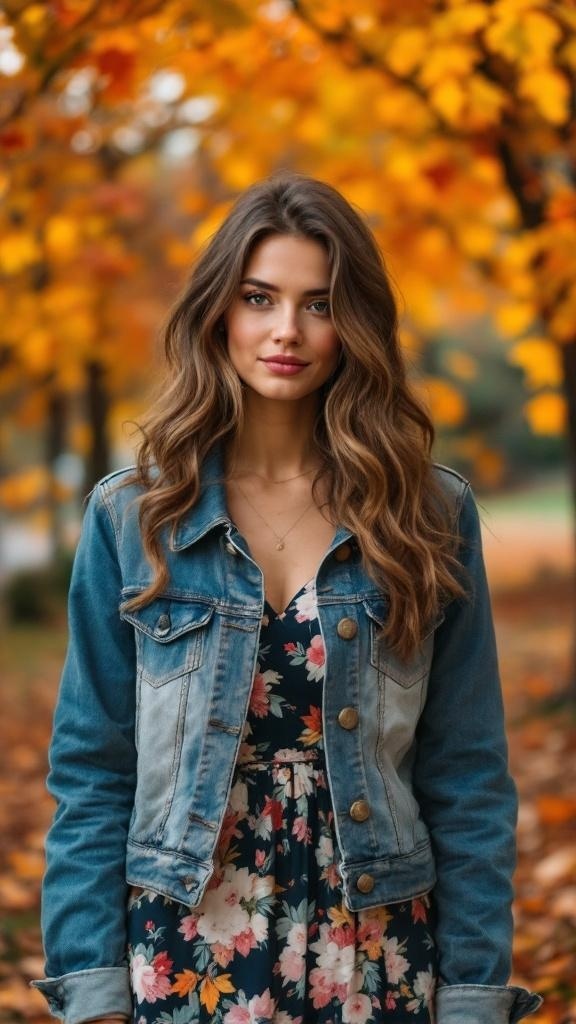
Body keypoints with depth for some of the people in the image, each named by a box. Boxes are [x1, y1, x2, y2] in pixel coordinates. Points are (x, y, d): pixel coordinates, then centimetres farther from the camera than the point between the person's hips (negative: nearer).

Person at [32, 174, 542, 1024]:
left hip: (378, 952, 0)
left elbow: (468, 777, 0)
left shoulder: (430, 515, -1)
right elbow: (92, 769, -1)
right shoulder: (133, 516, -2)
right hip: (188, 949, 0)